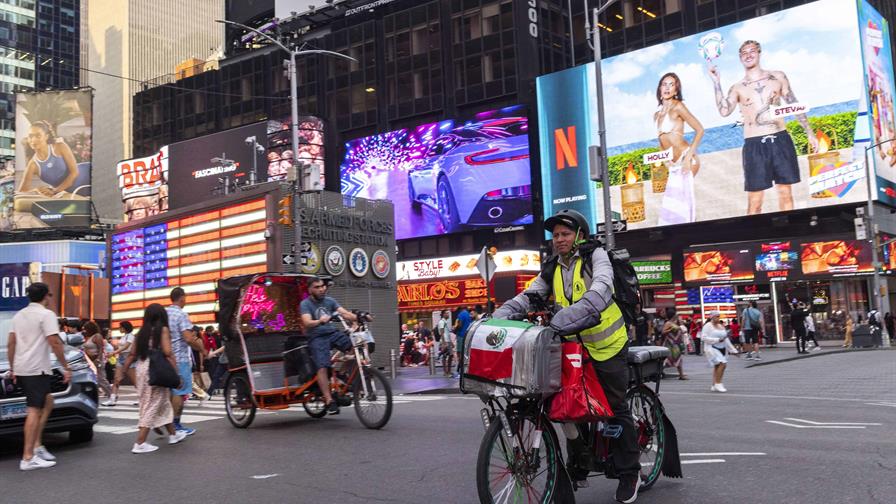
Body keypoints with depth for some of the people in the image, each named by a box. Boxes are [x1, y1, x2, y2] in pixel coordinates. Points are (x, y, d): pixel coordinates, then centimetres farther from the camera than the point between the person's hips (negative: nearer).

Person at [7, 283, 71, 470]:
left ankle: (37, 446, 13)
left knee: (47, 402, 19)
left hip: (20, 369, 8)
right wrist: (66, 367, -10)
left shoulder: (19, 315, 16)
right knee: (34, 410, -8)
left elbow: (10, 344, 16)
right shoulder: (46, 314, -8)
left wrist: (12, 369, 21)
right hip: (37, 369, -8)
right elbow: (55, 343, -15)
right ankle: (28, 458, -10)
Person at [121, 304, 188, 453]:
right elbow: (168, 352, -14)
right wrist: (176, 373, -13)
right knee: (152, 405, -2)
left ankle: (173, 434, 32)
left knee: (164, 403, 18)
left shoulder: (142, 332, 11)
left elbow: (132, 354, 8)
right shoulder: (163, 330, -5)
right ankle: (140, 443, -5)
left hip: (142, 369, 6)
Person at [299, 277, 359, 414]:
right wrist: (320, 321, -40)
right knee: (322, 367, -21)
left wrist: (358, 318, -21)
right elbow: (307, 323, -19)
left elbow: (345, 313, -2)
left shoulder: (329, 301, 11)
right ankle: (329, 401, -19)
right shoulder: (305, 304, -2)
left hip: (333, 333, 4)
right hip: (317, 338, -4)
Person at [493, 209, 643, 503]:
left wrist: (573, 315, -47)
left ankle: (629, 473, 15)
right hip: (573, 346, 5)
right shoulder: (552, 269, 5)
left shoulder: (595, 256, -11)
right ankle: (578, 464, 22)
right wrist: (499, 316, -23)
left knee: (616, 409, 2)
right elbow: (528, 296, -5)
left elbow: (601, 288, -31)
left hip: (607, 346, -5)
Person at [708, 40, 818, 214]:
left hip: (781, 140, 2)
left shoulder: (777, 77, 11)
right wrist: (717, 82, -11)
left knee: (786, 193, 5)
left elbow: (795, 105, 13)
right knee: (754, 200, -4)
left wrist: (809, 133, 11)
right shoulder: (737, 88, 7)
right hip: (754, 145, -1)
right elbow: (724, 111, -12)